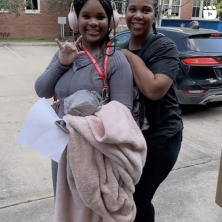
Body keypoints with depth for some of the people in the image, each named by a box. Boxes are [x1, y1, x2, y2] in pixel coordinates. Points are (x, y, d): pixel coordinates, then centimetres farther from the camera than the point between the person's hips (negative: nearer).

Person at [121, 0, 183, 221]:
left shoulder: (164, 47, -13)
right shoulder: (120, 49, 8)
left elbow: (155, 90, -29)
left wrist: (132, 58, -19)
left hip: (159, 136, -6)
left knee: (139, 197, 3)